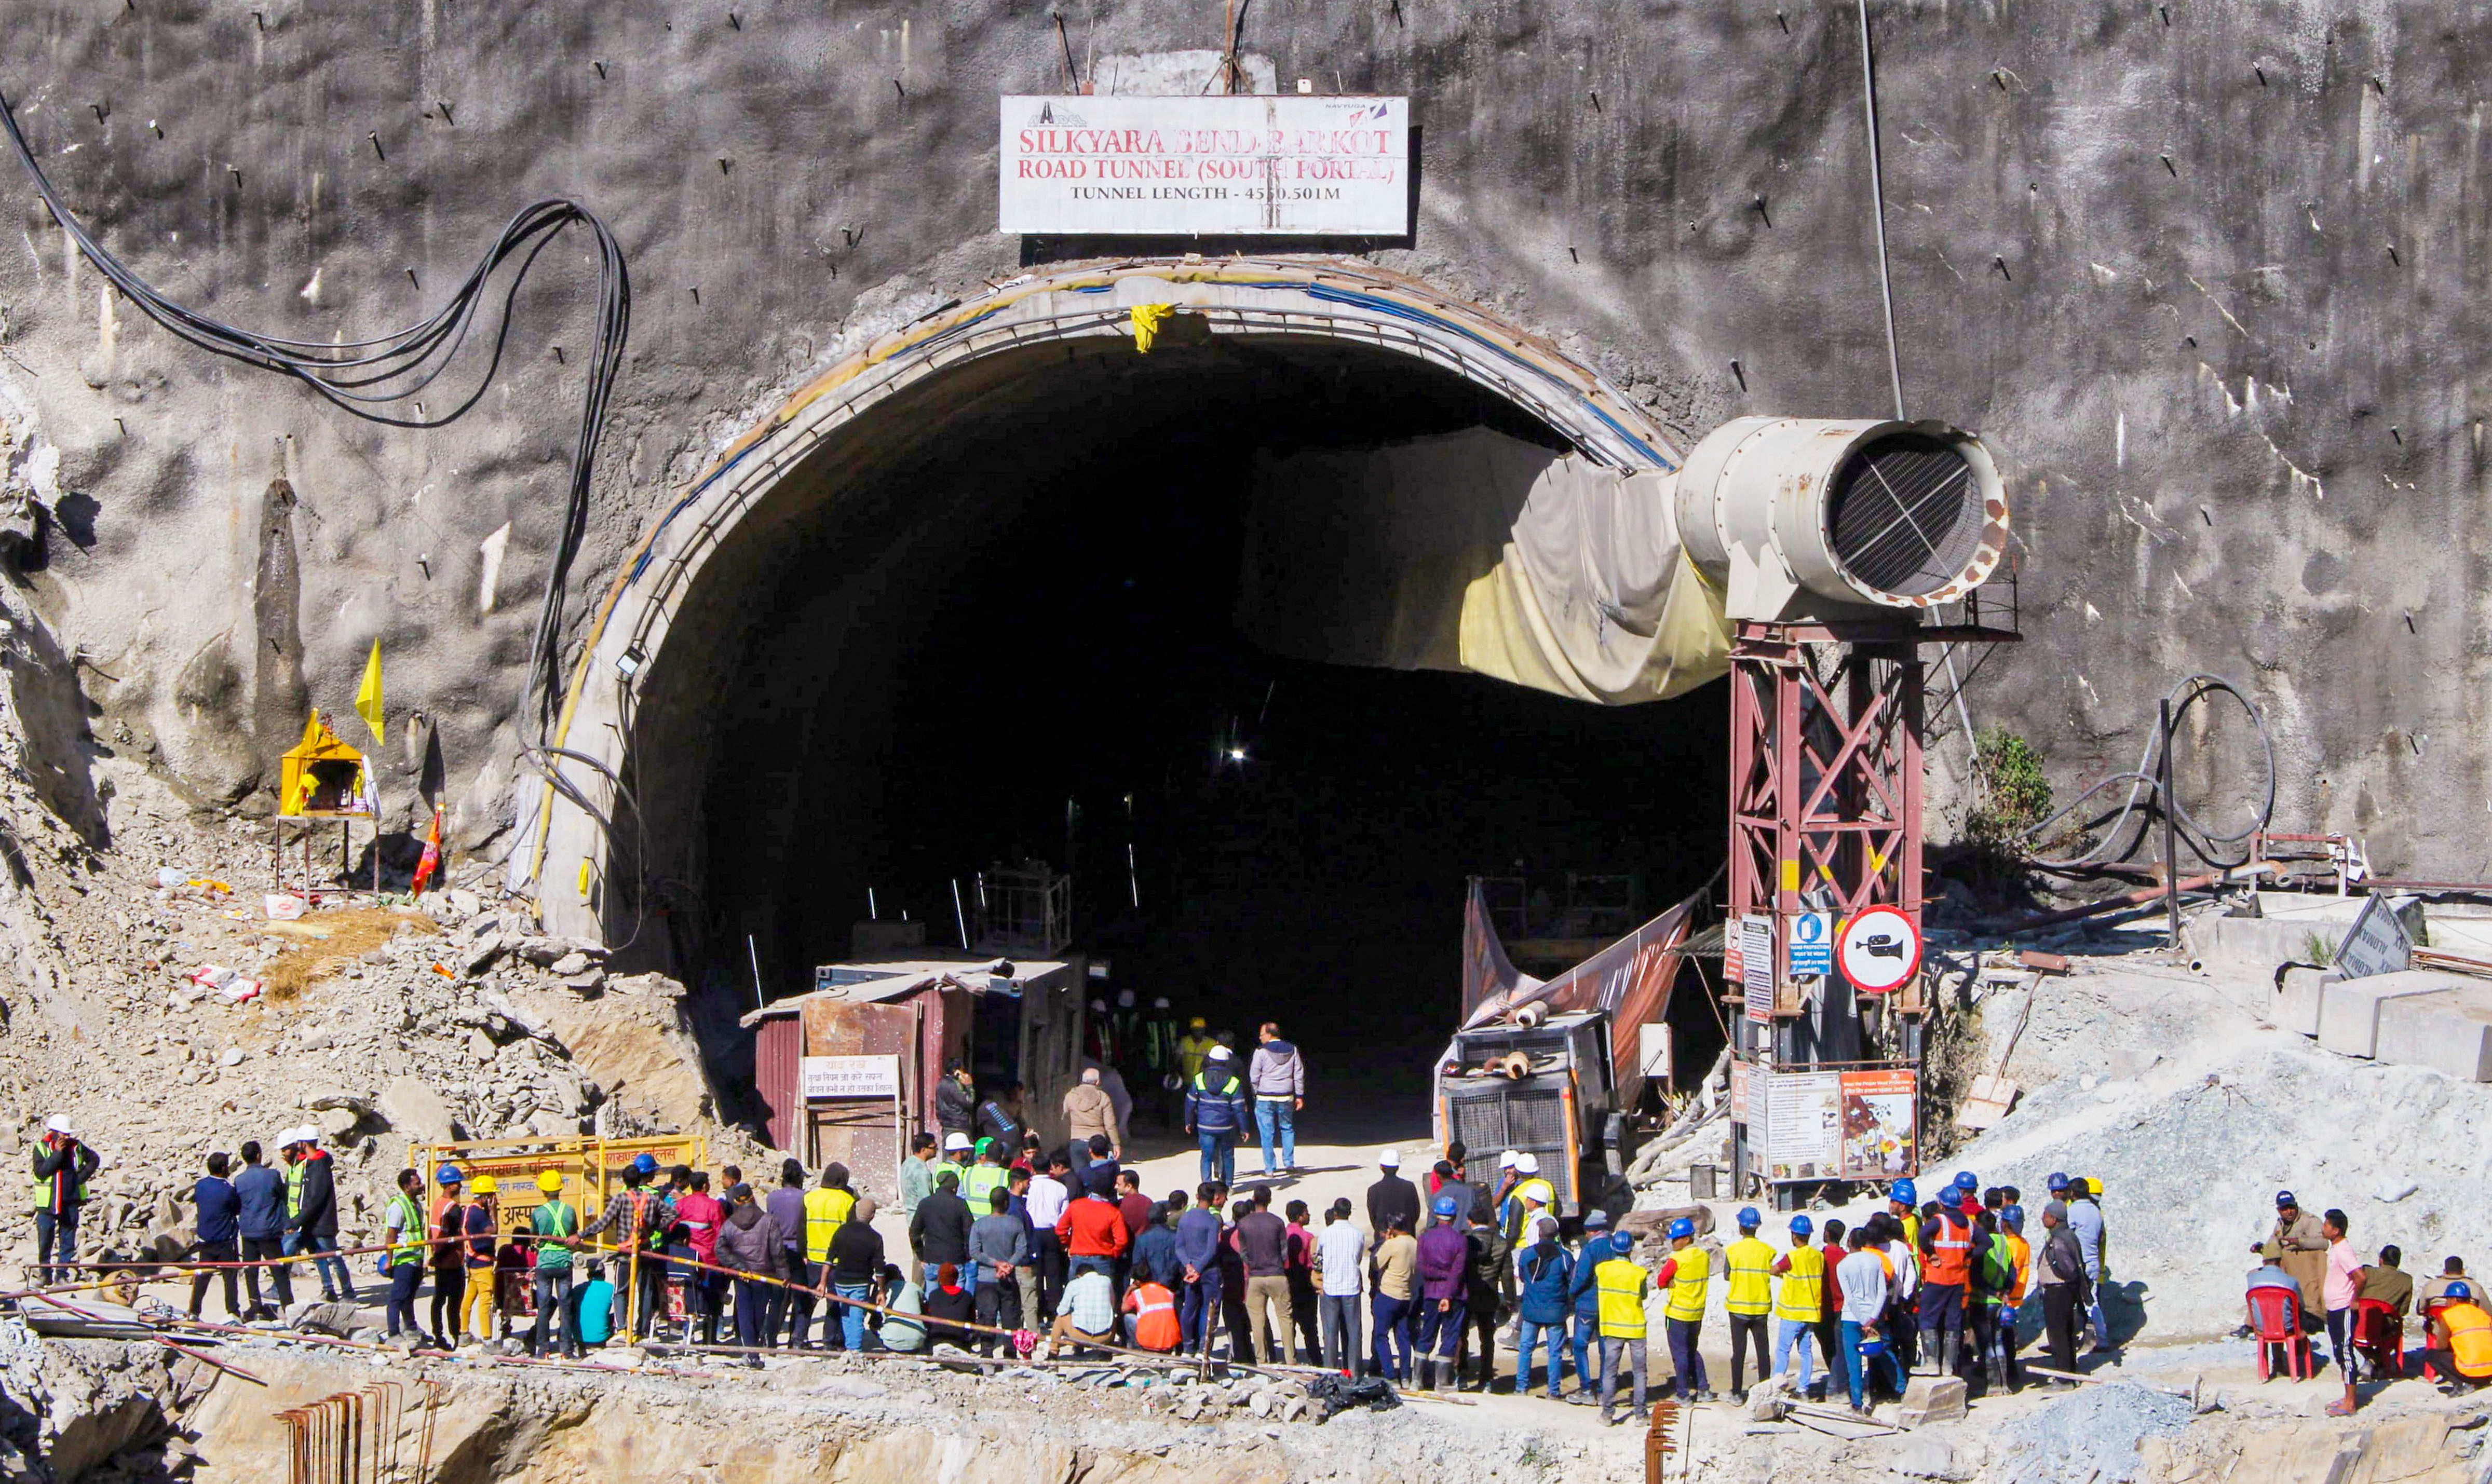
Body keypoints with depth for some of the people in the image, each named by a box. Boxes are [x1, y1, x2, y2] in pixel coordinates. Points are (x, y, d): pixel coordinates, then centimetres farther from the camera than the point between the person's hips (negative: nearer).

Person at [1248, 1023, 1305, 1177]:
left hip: (1265, 1098, -3)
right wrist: (1300, 1096, 12)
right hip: (1286, 1098, 3)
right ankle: (1289, 1163, 14)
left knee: (1267, 1134, 2)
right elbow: (1299, 1075, 6)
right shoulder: (1292, 1050, 4)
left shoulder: (1261, 1052, -9)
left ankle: (1270, 1169, 3)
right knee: (1287, 1129, 19)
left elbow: (1254, 1077, -6)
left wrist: (1257, 1092, 10)